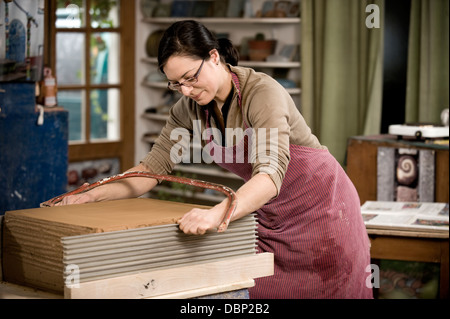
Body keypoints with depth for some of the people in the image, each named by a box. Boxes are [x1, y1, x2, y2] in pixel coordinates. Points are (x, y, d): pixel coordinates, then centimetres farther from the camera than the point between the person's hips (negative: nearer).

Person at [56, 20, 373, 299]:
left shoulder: (263, 92, -28)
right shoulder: (190, 108, -7)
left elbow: (271, 173, -40)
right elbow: (154, 167, -1)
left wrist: (217, 214, -56)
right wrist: (91, 195, -13)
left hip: (321, 204, -6)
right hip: (269, 213, 6)